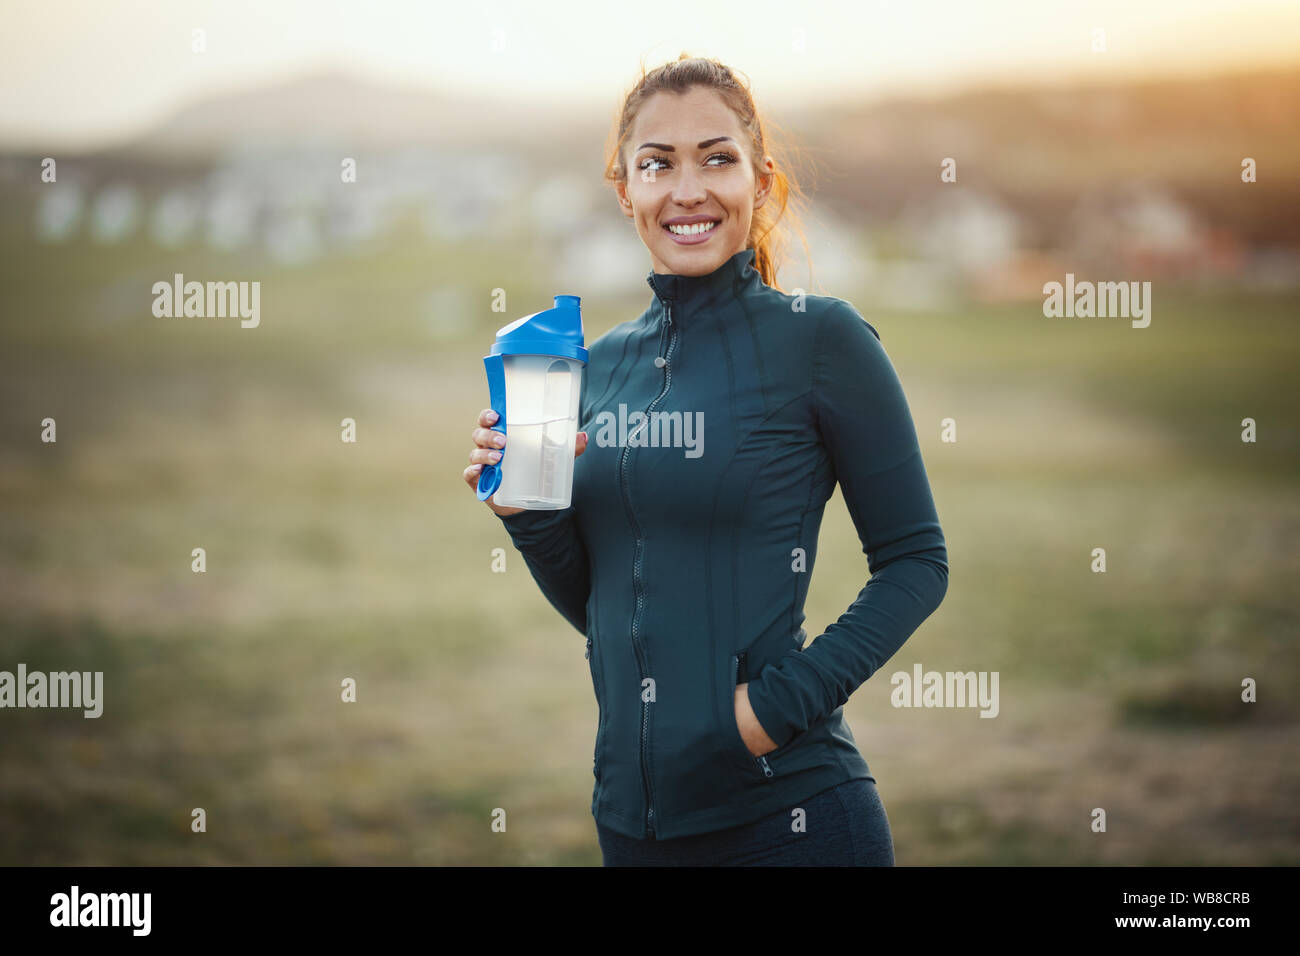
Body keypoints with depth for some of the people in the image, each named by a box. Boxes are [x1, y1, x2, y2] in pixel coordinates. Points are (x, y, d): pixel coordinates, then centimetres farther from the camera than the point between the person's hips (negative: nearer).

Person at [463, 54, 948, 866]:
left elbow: (916, 562, -6)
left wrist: (787, 699, -16)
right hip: (629, 812, 6)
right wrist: (526, 513, -3)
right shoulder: (604, 363, 8)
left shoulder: (819, 337, -8)